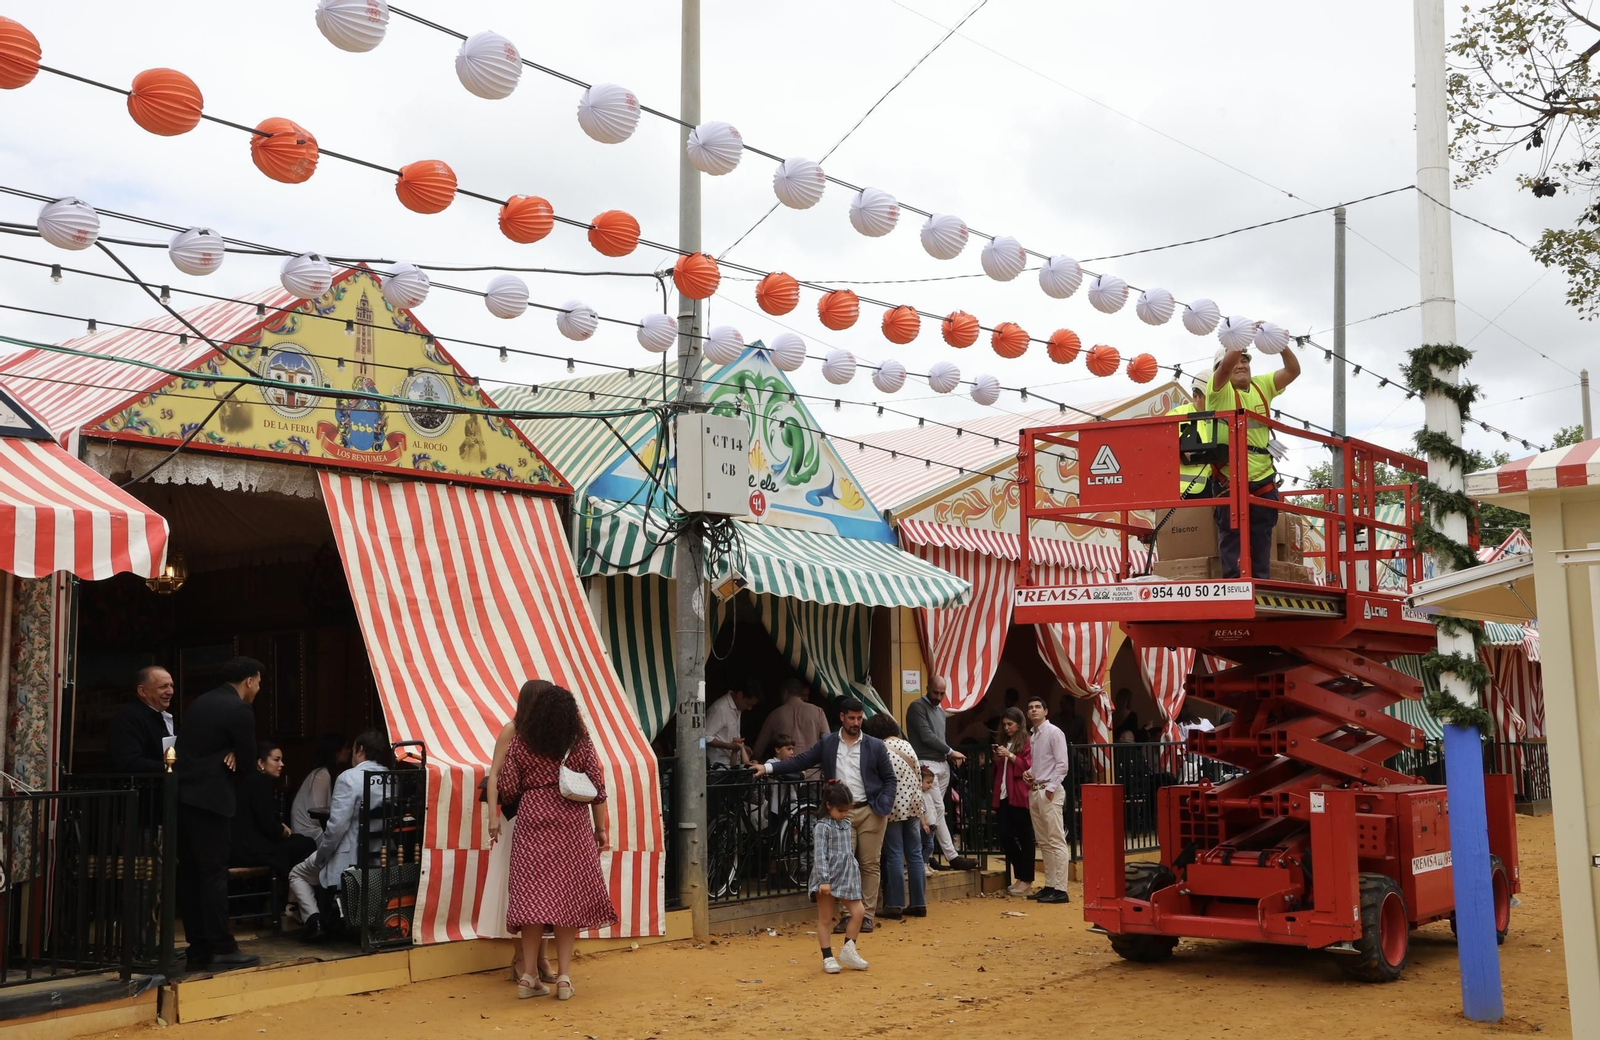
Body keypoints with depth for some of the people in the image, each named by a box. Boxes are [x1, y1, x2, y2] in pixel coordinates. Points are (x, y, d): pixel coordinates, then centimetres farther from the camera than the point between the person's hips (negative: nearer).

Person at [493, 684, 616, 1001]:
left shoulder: (520, 744, -2)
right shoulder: (582, 744, -1)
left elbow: (507, 788, -1)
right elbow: (597, 789, 1)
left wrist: (493, 783, 22)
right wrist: (601, 828, 10)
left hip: (533, 822, 1)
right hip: (572, 826, 0)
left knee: (532, 894, 4)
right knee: (568, 896, 5)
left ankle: (528, 976, 4)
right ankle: (563, 976, 5)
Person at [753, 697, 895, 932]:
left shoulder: (875, 746, 4)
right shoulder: (827, 743, 7)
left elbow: (889, 778, 7)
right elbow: (801, 761, 6)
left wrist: (884, 805, -7)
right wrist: (768, 768, -2)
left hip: (869, 811, -1)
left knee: (870, 865, 2)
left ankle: (867, 915, 9)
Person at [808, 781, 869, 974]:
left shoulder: (846, 823, 12)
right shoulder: (822, 826, -12)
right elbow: (820, 855, -19)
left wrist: (855, 870, 24)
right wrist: (824, 879, -25)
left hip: (846, 878, 7)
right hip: (828, 879, -7)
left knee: (858, 911, 0)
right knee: (825, 918, 2)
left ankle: (848, 950, 12)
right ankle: (828, 958, 9)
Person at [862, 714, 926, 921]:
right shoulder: (907, 745, 8)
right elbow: (919, 775, 12)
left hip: (893, 808, -6)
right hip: (913, 805, 6)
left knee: (894, 856, -1)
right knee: (915, 855, 8)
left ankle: (895, 905, 2)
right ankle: (918, 903, 12)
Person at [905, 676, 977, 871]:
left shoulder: (940, 709, 20)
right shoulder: (917, 707, -6)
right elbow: (927, 736, -12)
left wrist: (950, 756, 2)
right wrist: (950, 751, -5)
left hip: (943, 765, 8)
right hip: (927, 765, -8)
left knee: (933, 811, 6)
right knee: (938, 810, -10)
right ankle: (952, 856, -11)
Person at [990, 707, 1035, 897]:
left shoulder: (1027, 743, -2)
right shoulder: (1002, 742, 18)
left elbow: (1029, 767, -10)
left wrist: (1010, 756, -16)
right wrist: (997, 760, 4)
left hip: (1020, 796, -7)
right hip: (1003, 796, 7)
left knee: (1024, 838, -1)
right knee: (1006, 837, 4)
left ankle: (1026, 880, 4)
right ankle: (1019, 877, 16)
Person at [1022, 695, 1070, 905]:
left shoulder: (1053, 733, -6)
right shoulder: (1031, 736, 17)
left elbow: (1062, 764, -11)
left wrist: (1051, 788, -16)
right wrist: (1027, 773, 4)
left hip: (1049, 791, -8)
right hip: (1034, 791, 8)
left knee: (1056, 841, -8)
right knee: (1043, 842, 10)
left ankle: (1059, 889, -10)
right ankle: (1049, 886, 16)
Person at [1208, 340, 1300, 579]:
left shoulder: (1262, 385, 12)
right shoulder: (1220, 390, -4)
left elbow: (1293, 371, 4)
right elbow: (1226, 364, -23)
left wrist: (1282, 345, -12)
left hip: (1263, 481, 5)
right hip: (1230, 481, -5)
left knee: (1261, 544, 10)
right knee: (1232, 542, 0)